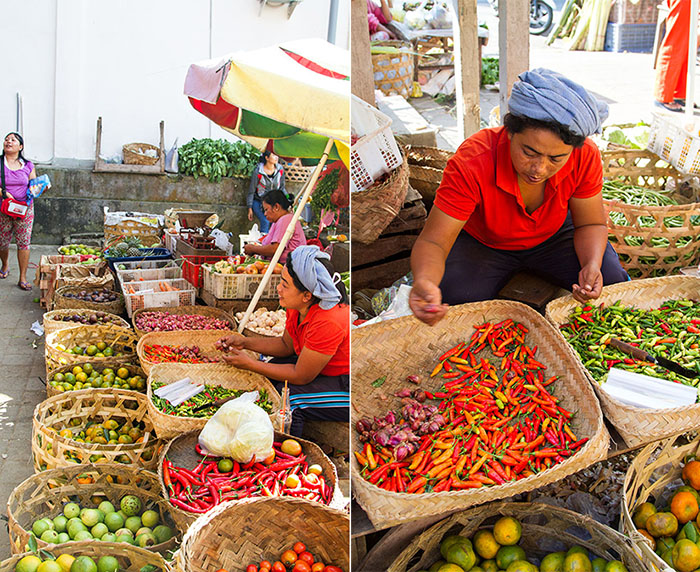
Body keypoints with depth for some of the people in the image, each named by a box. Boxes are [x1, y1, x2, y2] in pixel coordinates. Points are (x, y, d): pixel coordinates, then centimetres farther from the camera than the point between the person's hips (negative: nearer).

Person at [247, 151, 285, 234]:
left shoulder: (280, 170, -5)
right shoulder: (258, 172, -16)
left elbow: (282, 188, 8)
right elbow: (251, 190, -6)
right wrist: (250, 208, -4)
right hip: (259, 201, -3)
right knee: (265, 222, -22)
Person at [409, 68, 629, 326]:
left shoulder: (585, 157, -26)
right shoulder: (471, 162, -36)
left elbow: (590, 224, -10)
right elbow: (433, 241, -35)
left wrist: (592, 265, -32)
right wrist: (424, 281, -59)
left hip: (554, 237, 2)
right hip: (482, 244, -2)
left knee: (614, 283, -17)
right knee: (455, 302, -28)